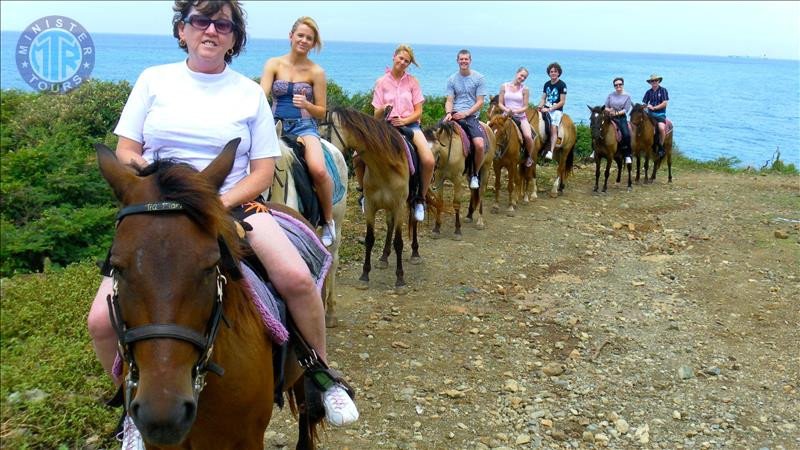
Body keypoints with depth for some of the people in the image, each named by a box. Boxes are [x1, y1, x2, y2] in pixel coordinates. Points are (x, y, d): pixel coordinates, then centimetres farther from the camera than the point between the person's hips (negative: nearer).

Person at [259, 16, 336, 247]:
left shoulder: (316, 72, 3)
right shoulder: (273, 64, 5)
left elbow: (321, 112, 6)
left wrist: (306, 104, -16)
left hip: (304, 126, -2)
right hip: (276, 124, 2)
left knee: (318, 170, -29)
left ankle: (328, 221, -6)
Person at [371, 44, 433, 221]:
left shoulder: (412, 81, 8)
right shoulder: (382, 82, 6)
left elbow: (418, 112, 5)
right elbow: (377, 115, 4)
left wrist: (404, 121, -14)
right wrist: (383, 110, -19)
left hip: (409, 123, 0)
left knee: (429, 161, -27)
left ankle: (420, 200, -4)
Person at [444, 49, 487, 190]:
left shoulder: (479, 78, 4)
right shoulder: (452, 79, 11)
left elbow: (480, 102, 0)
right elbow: (449, 101, 8)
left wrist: (465, 113, -13)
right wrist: (448, 113, -14)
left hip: (471, 116, -2)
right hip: (455, 115, 2)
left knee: (479, 145, -25)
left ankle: (474, 174, 1)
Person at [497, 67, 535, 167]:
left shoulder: (524, 89, 3)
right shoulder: (504, 86, 5)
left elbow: (525, 107, 1)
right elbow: (500, 103, 5)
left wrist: (516, 111, -17)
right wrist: (506, 110, -14)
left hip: (521, 116, -1)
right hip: (507, 116, 1)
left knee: (528, 136, -24)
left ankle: (530, 157, 2)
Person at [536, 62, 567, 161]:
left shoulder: (562, 85, -5)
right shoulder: (547, 84, 13)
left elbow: (562, 102, -8)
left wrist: (549, 109, -15)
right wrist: (540, 107, -5)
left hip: (557, 110, -6)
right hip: (546, 109, 6)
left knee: (553, 128, -21)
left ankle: (551, 151, -29)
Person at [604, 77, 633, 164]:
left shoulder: (627, 96, 4)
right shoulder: (610, 95, 10)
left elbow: (626, 110, -3)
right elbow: (605, 107, 10)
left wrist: (617, 113, -17)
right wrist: (609, 110, -11)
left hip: (621, 117, -2)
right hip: (610, 117, 2)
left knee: (626, 134, -22)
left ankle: (627, 155, -8)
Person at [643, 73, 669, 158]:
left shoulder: (663, 90, 1)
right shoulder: (649, 92, 13)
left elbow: (664, 103, -5)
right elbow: (644, 103, 12)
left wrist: (654, 107, -11)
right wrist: (646, 106, -10)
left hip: (660, 114, -5)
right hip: (650, 114, 5)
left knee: (661, 128, -31)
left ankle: (661, 147, -13)